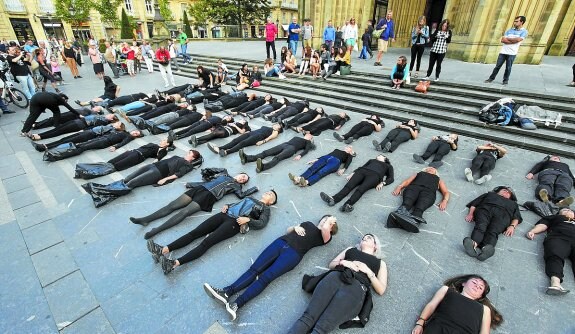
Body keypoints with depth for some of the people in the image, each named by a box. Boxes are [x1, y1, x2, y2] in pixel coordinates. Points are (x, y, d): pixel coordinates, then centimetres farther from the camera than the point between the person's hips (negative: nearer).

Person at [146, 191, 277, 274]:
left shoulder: (265, 208, 14)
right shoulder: (250, 198, 32)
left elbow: (262, 224, -2)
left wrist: (248, 219, -16)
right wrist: (226, 205, 12)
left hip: (234, 222, -7)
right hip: (224, 215, 7)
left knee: (207, 242, -25)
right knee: (194, 232, -11)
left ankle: (174, 263, -40)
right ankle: (163, 250, -21)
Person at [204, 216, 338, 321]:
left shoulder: (326, 237, 14)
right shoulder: (308, 223, 30)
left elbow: (324, 228, -11)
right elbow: (288, 231, 29)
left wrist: (330, 221, 9)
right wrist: (295, 227, 9)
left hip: (293, 253, -5)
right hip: (280, 242, 5)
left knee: (265, 277, -22)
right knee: (254, 269, -13)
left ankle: (236, 304, -34)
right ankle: (226, 292, -24)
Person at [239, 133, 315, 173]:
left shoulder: (308, 142, 22)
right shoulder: (297, 137, 39)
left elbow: (306, 150, 3)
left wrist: (299, 155, -16)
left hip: (292, 148, -6)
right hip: (284, 144, 6)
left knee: (277, 157, -36)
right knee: (266, 152, -17)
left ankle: (262, 166, -64)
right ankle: (246, 158, -35)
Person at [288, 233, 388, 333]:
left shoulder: (380, 263, 29)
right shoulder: (351, 249, 34)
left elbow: (381, 290, 17)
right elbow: (331, 264, 27)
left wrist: (368, 271, 4)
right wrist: (343, 262, 7)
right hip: (335, 277, 3)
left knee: (321, 328, -26)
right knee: (307, 318, -23)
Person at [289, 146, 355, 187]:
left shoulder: (349, 156, 27)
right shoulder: (337, 150, 41)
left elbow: (347, 163, 6)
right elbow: (327, 154, 29)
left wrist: (343, 169, -16)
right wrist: (316, 159, 16)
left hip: (335, 161, -4)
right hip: (326, 158, 5)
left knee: (321, 172, -34)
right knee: (312, 168, -27)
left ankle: (306, 182, -60)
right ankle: (298, 178, -51)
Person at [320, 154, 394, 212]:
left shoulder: (388, 166, 31)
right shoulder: (372, 160, 41)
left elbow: (391, 178, 15)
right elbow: (361, 167, 26)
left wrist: (382, 183, -6)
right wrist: (353, 173, 7)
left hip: (375, 175, -3)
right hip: (362, 171, 3)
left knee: (361, 189, -35)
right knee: (349, 185, -29)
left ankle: (348, 205, -61)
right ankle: (333, 199, -53)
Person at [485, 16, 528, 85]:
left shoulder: (524, 31, 1)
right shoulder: (509, 30, 13)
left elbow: (518, 40, -13)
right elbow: (502, 40, 2)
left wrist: (507, 39, -2)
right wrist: (513, 41, -8)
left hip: (512, 53, -3)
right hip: (503, 51, 3)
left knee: (508, 68, 1)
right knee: (497, 66, 3)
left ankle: (505, 80, 12)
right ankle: (491, 78, 11)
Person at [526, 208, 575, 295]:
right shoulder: (554, 217, 34)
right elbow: (542, 225, 18)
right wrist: (532, 231, -2)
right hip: (558, 237, -1)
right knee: (555, 256, -32)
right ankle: (555, 284, -53)